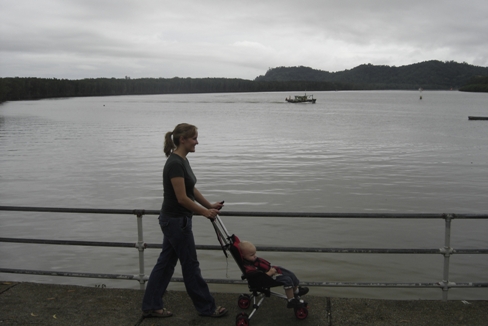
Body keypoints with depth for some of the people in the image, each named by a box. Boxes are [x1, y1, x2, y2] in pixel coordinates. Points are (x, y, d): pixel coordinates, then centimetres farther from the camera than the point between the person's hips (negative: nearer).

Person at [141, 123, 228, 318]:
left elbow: (192, 190, 18)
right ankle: (207, 308, 18)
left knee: (166, 263, 14)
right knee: (190, 265, 3)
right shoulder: (175, 163, -22)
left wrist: (210, 205, 15)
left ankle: (151, 306, 23)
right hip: (176, 221, -10)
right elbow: (182, 198, -23)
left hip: (174, 220, 10)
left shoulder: (182, 161, 9)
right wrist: (205, 212, -12)